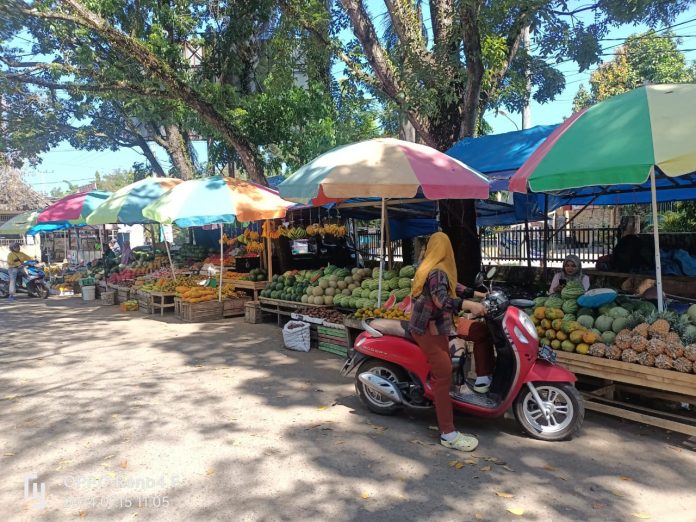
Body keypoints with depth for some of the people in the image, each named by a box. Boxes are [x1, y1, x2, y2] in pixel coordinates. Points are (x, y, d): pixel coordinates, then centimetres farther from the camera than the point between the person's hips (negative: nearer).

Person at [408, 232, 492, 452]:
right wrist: (468, 305, -44)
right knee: (443, 376, -13)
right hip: (429, 329, -11)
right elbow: (441, 299, -34)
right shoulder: (438, 272, -17)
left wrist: (475, 293, 24)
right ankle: (448, 434, -13)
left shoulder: (429, 267, 14)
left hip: (429, 325, 11)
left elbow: (451, 287, 25)